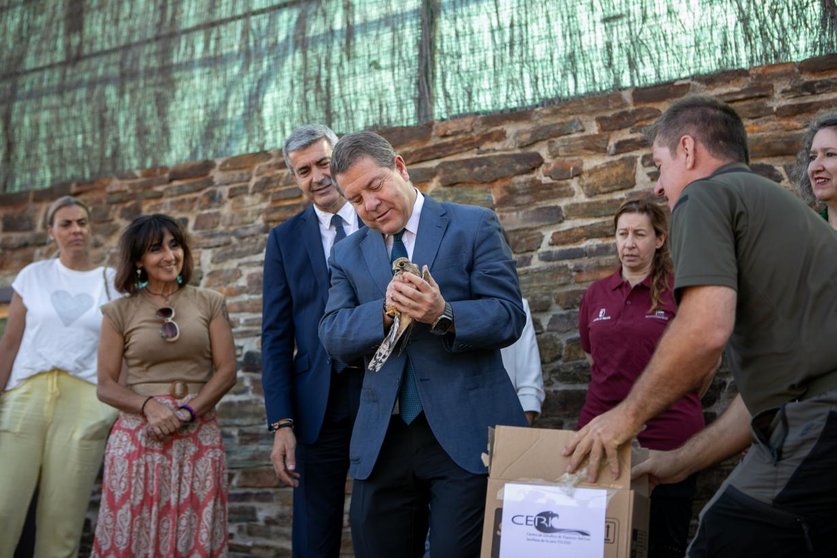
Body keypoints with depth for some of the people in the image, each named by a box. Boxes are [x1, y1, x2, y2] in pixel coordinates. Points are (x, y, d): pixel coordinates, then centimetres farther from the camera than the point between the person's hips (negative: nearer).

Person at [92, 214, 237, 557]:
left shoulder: (209, 303, 9)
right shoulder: (120, 312, 6)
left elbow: (226, 371, 3)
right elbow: (106, 385, 3)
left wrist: (187, 411, -11)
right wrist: (149, 406, -14)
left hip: (199, 437, 1)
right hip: (137, 436, 0)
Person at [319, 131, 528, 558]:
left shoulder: (473, 226, 3)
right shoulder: (348, 254, 14)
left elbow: (510, 316, -5)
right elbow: (333, 337, 2)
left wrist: (444, 315, -24)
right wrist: (385, 311, -18)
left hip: (465, 432, -4)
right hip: (381, 440, 4)